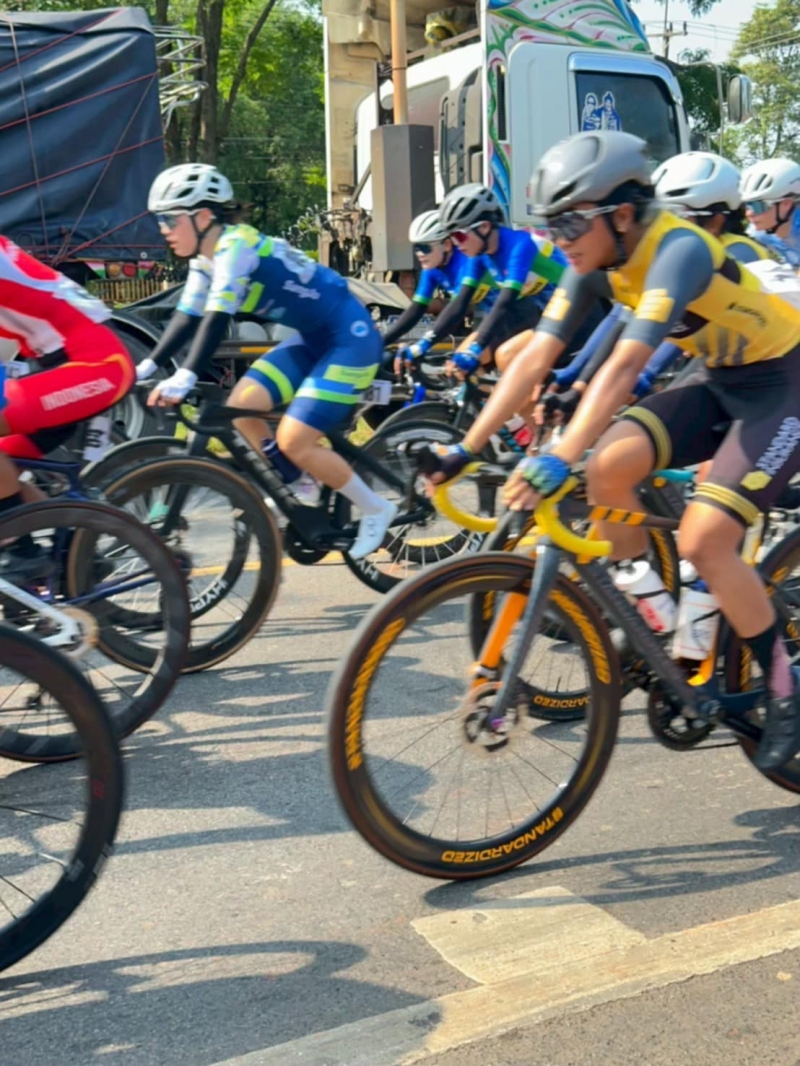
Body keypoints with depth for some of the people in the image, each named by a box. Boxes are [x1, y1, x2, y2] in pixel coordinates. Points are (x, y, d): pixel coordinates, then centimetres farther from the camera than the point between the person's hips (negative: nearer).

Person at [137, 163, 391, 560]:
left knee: (294, 442, -14)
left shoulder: (235, 246, -23)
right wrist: (146, 367, 1)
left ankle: (375, 510, 6)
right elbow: (187, 318, 8)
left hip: (349, 336, -9)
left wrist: (184, 378, -41)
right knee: (241, 407, -3)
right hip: (310, 338, 9)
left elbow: (217, 319, -33)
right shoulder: (207, 258, 5)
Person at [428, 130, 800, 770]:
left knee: (702, 542, -19)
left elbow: (625, 366, -41)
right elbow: (536, 358, -8)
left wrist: (559, 459, -50)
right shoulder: (597, 262, -6)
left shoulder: (678, 250, -29)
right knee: (608, 469, -16)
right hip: (718, 382, 7)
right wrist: (466, 447, -13)